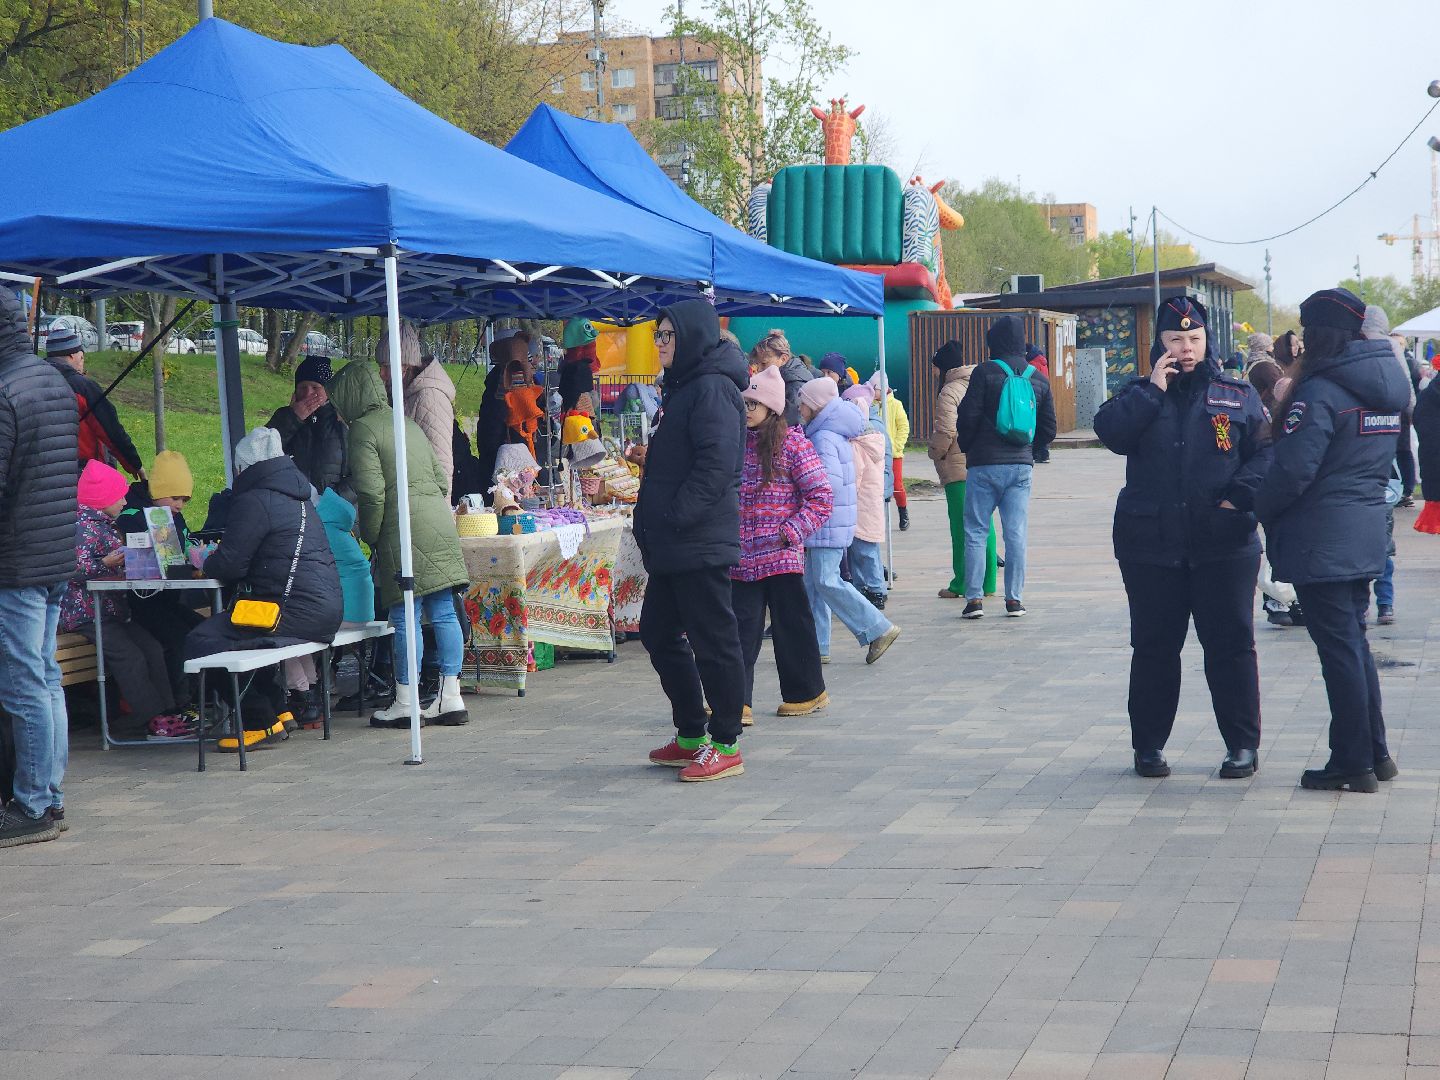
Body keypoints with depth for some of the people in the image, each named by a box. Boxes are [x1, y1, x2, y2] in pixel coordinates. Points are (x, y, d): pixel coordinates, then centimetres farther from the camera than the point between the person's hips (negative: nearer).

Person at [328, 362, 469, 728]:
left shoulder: (363, 429, -4)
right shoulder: (408, 424, 20)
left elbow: (372, 492, -12)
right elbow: (441, 479, 19)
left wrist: (370, 536, -1)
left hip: (404, 527, -8)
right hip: (440, 521, 8)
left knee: (406, 618, -4)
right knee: (443, 613, 6)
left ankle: (405, 703, 0)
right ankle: (451, 698, 7)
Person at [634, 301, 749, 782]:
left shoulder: (712, 389, -13)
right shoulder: (684, 387, 19)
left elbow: (716, 463, -23)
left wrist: (676, 517, -22)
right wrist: (651, 526, 16)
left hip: (700, 543, -11)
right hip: (672, 545, 11)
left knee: (712, 639, -4)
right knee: (658, 632, 16)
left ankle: (725, 745, 2)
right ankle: (690, 736, 24)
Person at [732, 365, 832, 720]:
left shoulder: (792, 443, -5)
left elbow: (820, 498, -7)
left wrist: (790, 533, -14)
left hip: (781, 556, -4)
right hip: (741, 557, 4)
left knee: (791, 627, 6)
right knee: (741, 628, 2)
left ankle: (806, 693, 21)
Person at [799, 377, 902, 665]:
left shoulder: (824, 438, -16)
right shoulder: (835, 434, 16)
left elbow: (829, 482, -23)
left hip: (829, 521, -10)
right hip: (831, 521, 10)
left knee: (827, 582, -9)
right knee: (813, 584, 11)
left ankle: (878, 629, -5)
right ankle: (817, 645, 13)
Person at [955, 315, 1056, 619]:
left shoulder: (984, 373, -7)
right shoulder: (1038, 380, 7)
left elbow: (967, 418, -8)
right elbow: (1048, 431, 10)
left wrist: (965, 445, 11)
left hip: (984, 466, -4)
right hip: (1021, 466, 4)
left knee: (975, 532, 3)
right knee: (1015, 534, 5)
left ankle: (974, 598, -2)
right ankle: (1014, 599, 5)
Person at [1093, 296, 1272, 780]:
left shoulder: (1238, 395, 7)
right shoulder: (1139, 393, 8)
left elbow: (1265, 452, 1)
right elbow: (1109, 431, -10)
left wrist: (1238, 495, -13)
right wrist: (1153, 389, -12)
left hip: (1224, 544, -1)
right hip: (1150, 545, 1)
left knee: (1230, 645, 3)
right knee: (1154, 647, 8)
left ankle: (1243, 745, 12)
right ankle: (1149, 744, 17)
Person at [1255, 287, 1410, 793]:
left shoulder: (1320, 392, -17)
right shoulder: (1387, 385, 10)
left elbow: (1293, 470, -20)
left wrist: (1256, 511, -6)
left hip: (1322, 542, -8)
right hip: (1364, 536, 8)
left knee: (1339, 647, -2)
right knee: (1354, 643, 18)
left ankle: (1353, 764, 4)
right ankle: (1375, 754, 23)